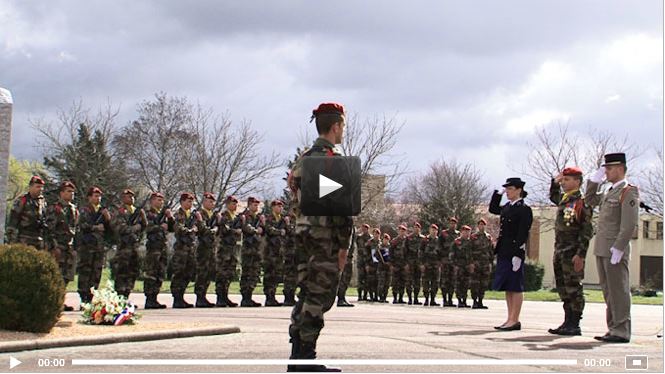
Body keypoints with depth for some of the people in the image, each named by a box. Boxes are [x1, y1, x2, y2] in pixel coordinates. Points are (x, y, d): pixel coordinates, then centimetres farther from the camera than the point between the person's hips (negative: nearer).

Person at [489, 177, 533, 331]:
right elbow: (492, 209, 33)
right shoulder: (507, 207, 14)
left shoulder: (524, 209, -9)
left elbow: (523, 234, -15)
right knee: (507, 287, 11)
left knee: (515, 287, -4)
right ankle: (511, 319, 16)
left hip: (515, 252, -8)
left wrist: (517, 255, -21)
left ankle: (514, 320, 0)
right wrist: (498, 193, 19)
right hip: (503, 252, 8)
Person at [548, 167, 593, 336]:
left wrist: (581, 255, -21)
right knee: (563, 289, 11)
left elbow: (587, 231, -15)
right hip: (560, 251, 9)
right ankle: (568, 322, 17)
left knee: (573, 288, -4)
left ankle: (574, 326, 1)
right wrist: (554, 182, 21)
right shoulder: (563, 200, 14)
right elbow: (553, 196, 40)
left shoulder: (581, 202, -11)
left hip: (572, 252, -9)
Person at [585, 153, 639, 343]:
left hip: (615, 250, -9)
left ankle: (621, 332, 0)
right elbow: (590, 199, 30)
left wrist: (618, 249, -21)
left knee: (619, 291, -4)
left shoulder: (629, 192, -9)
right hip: (601, 249, 9)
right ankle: (613, 329, 18)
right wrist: (596, 178, 17)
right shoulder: (609, 192, 17)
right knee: (609, 292, 12)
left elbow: (630, 224, -17)